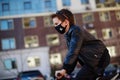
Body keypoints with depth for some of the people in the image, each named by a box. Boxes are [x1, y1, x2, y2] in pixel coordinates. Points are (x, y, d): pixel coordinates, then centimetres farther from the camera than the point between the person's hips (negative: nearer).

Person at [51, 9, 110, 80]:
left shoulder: (76, 31, -15)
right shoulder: (68, 35, 15)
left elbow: (73, 52, -29)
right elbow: (73, 55, 16)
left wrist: (64, 69, -37)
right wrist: (67, 72, 7)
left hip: (98, 59, -10)